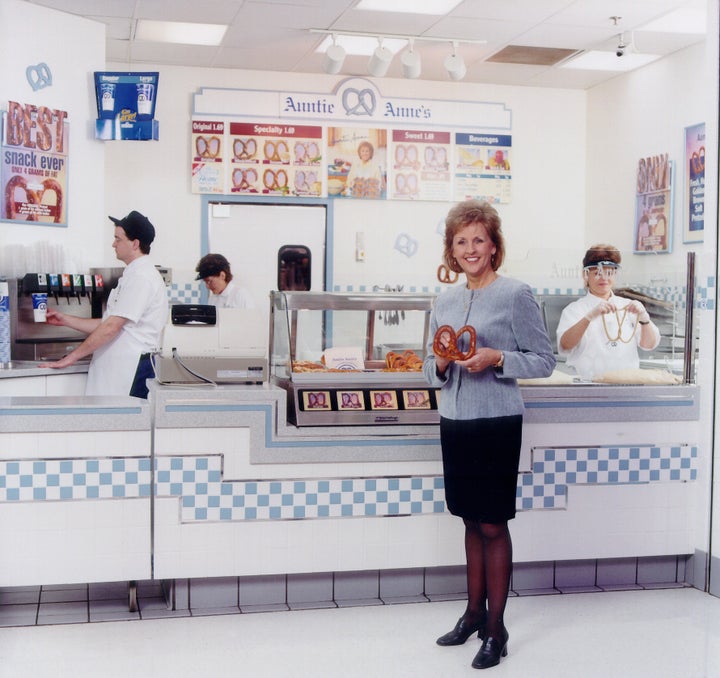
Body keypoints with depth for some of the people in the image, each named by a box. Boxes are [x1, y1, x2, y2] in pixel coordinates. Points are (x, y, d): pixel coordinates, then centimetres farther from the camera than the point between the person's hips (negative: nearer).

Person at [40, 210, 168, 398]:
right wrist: (64, 319, 21)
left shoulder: (141, 277, -14)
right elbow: (108, 324, 22)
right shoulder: (133, 275, 20)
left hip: (131, 372, -9)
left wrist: (71, 357, -11)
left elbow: (111, 328, -17)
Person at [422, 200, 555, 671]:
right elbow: (431, 369, 17)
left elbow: (544, 361, -5)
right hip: (454, 421, 6)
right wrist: (440, 364, -6)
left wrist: (496, 359, -19)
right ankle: (474, 613, 28)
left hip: (497, 423, -6)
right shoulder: (445, 301, 11)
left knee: (493, 526, 0)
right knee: (471, 521, 15)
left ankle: (496, 629, 12)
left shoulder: (515, 294, -7)